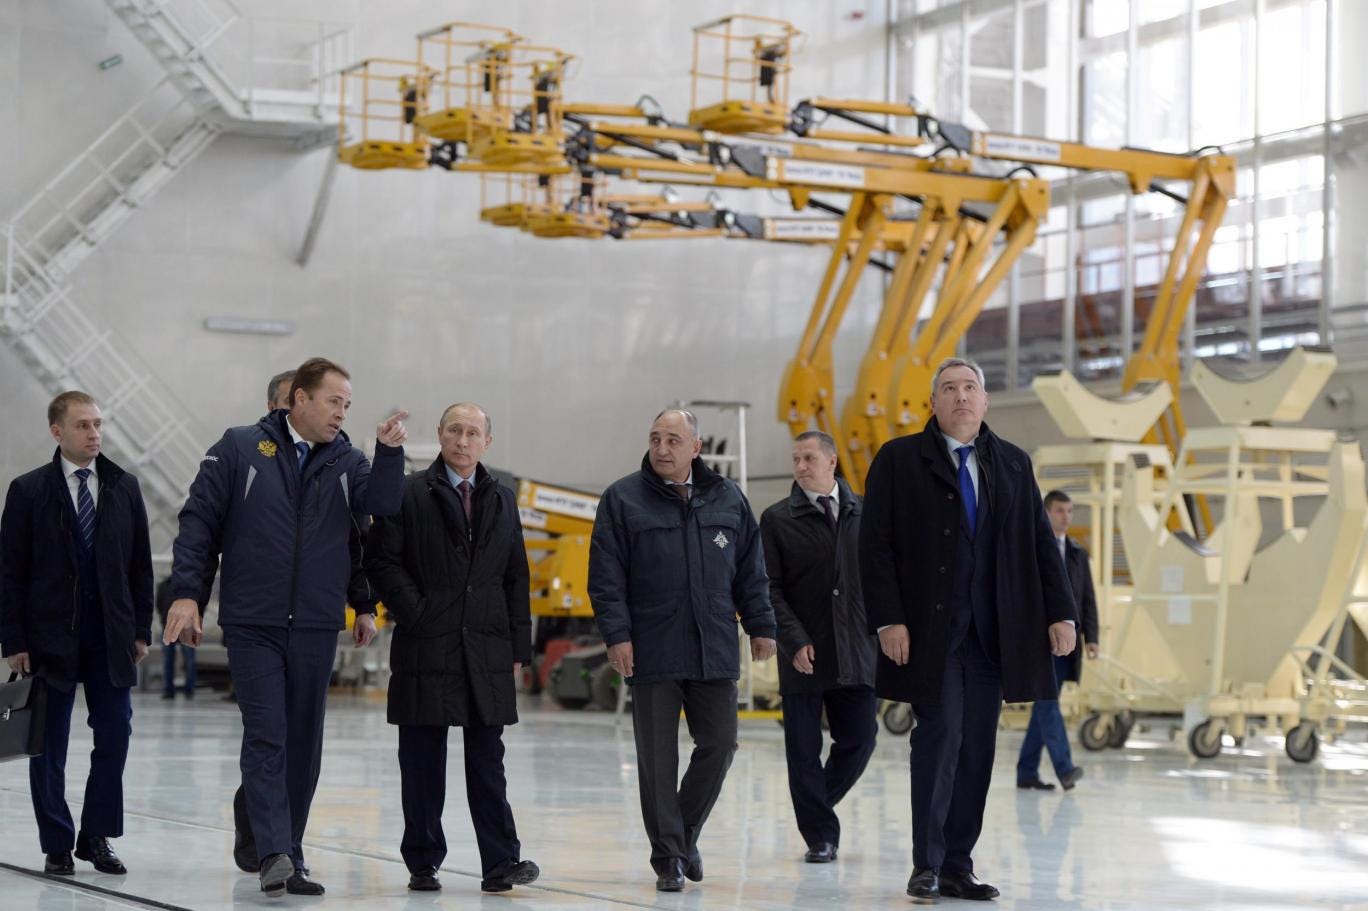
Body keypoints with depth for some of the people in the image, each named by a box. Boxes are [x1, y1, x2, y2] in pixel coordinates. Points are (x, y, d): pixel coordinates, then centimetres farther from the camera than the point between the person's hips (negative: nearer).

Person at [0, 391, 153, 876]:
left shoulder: (124, 487, 6)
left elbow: (140, 564, 9)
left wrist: (141, 630, 4)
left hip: (111, 636, 2)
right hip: (50, 636, -2)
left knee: (115, 735, 1)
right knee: (50, 744, 4)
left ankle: (96, 837, 13)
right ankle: (57, 845, 12)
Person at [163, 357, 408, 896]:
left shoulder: (347, 462, 8)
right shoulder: (240, 449, 0)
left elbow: (381, 503, -9)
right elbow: (198, 522, -1)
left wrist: (389, 452, -24)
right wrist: (187, 593, -9)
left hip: (316, 628, 4)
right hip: (252, 626, -4)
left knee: (303, 745, 8)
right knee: (265, 739, -11)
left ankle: (289, 857, 16)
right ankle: (274, 855, -16)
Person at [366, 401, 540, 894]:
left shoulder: (502, 500, 14)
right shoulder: (410, 494, 1)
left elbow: (516, 577, 14)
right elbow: (382, 560, -3)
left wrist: (517, 645, 8)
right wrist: (415, 612, -11)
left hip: (488, 651, 3)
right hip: (426, 649, -3)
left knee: (488, 761, 2)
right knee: (422, 762, 3)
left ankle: (500, 863, 0)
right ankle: (423, 864, 10)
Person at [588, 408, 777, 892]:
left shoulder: (727, 499, 8)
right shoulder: (623, 499, -1)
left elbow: (751, 571, 13)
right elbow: (606, 576, -4)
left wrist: (760, 626, 9)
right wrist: (616, 634, -11)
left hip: (715, 653, 3)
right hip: (652, 653, -3)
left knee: (718, 744, 5)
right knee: (658, 758, 1)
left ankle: (684, 832, 26)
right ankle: (668, 856, 10)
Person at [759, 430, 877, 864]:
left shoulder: (864, 514, 7)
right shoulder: (778, 519, 1)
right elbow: (770, 587, -2)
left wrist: (884, 632, 3)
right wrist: (795, 641, -12)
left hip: (856, 652, 2)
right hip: (804, 655, -2)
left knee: (859, 739, 1)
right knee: (804, 749, 1)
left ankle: (817, 805, 26)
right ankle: (820, 835, 12)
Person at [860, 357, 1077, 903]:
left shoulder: (1012, 464, 13)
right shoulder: (899, 460, 1)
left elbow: (1040, 543, 12)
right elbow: (875, 546, -4)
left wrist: (1060, 612, 4)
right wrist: (888, 619, -12)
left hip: (993, 632, 4)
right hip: (929, 629, -4)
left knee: (977, 747, 5)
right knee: (941, 734, -11)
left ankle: (957, 866, 12)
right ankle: (927, 865, -2)